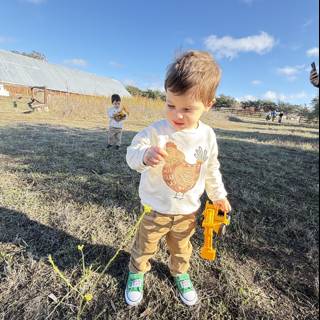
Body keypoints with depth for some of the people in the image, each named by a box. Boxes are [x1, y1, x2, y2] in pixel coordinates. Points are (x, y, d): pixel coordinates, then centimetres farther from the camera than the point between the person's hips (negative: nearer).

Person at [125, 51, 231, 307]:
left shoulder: (208, 136, -9)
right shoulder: (156, 131, -20)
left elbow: (212, 168, 4)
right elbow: (132, 154, -21)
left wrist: (218, 195, 12)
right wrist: (145, 155, -44)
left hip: (188, 210, 3)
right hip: (155, 207, -2)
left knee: (181, 247, 26)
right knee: (145, 245, 19)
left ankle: (180, 273, 55)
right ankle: (137, 273, 48)